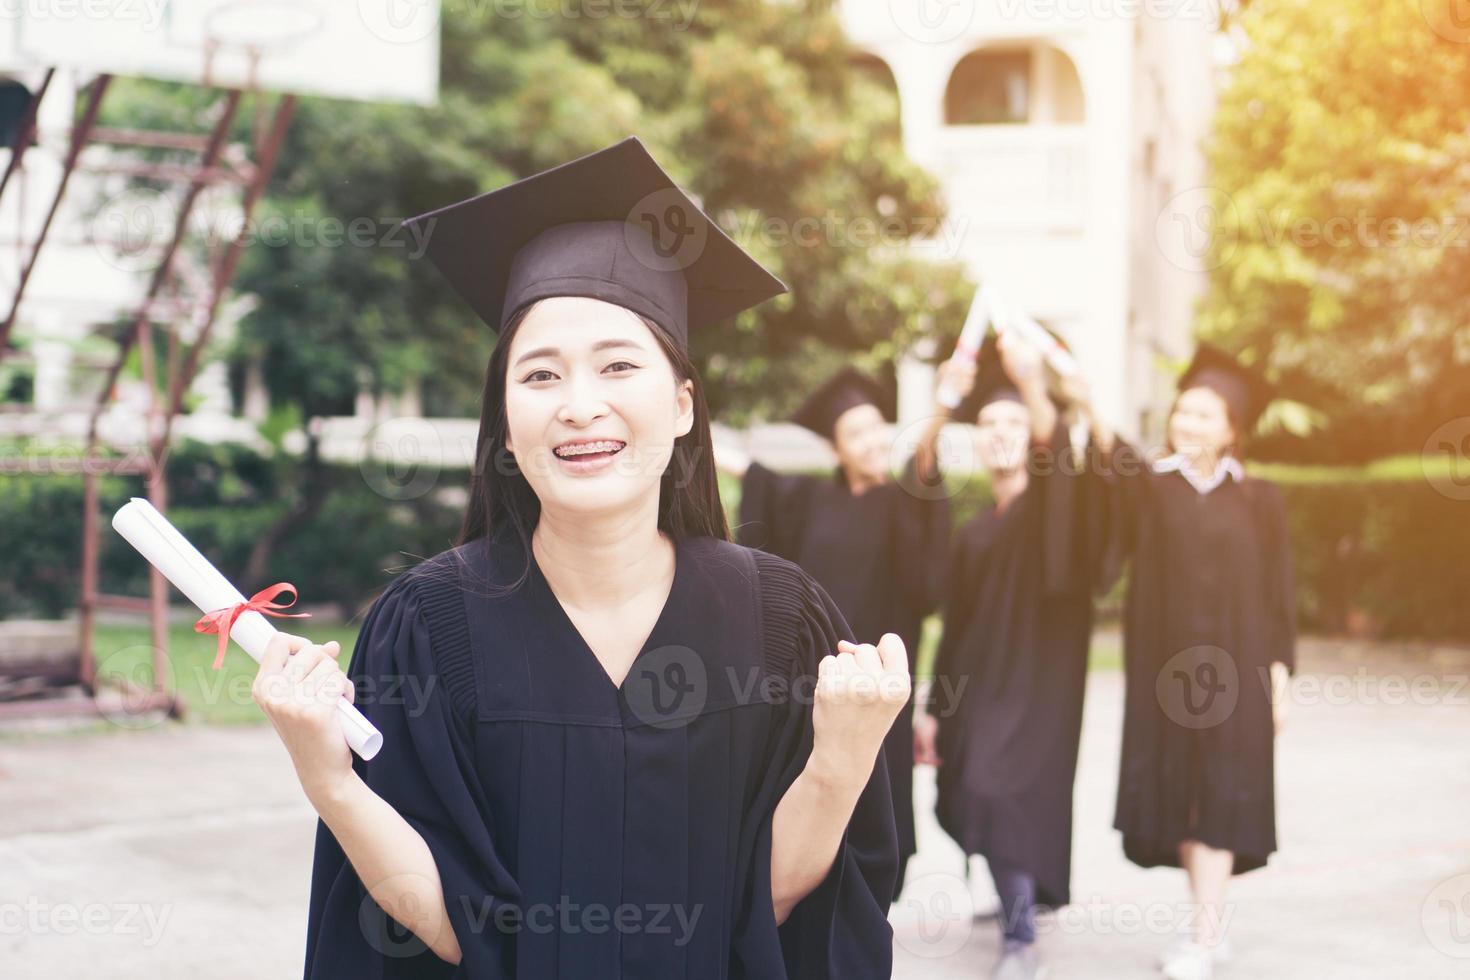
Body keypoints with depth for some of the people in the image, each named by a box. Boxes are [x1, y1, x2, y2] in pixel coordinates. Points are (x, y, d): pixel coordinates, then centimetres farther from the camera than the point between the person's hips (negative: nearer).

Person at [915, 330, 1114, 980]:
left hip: (1036, 687, -6)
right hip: (977, 689, 7)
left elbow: (1060, 452, -28)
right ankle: (1018, 896, 39)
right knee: (980, 802, 13)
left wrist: (1033, 386, -47)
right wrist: (933, 711, 12)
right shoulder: (973, 534, 14)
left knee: (1004, 797, -20)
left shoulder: (1053, 506, -3)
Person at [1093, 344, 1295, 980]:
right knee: (1177, 797, 6)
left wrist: (1279, 675, -3)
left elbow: (1278, 593, 4)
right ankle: (1213, 929, 20)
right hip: (1164, 666, 2)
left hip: (1232, 667, -2)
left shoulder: (1258, 501, 2)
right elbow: (1118, 458, -20)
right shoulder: (1149, 487, 3)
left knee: (1217, 799, -5)